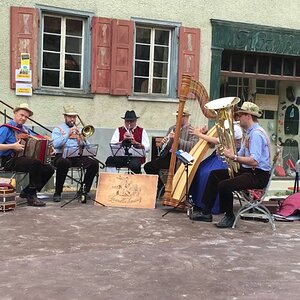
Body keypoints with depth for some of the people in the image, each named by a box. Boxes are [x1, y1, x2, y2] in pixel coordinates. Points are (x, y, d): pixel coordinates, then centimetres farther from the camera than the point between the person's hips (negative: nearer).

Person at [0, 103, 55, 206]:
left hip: (23, 159, 8)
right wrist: (12, 146, -23)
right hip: (9, 161, -8)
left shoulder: (24, 128, 18)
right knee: (35, 163, -33)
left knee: (49, 169, -7)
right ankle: (31, 197, -22)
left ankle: (27, 192, 4)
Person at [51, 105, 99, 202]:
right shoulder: (58, 129, 10)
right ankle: (57, 193, -20)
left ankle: (83, 191, -10)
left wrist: (82, 137, -9)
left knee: (94, 163, -23)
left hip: (78, 156, 4)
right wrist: (68, 134, -17)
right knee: (64, 163, -39)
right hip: (63, 156, -3)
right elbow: (55, 144, -10)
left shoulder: (79, 129, 21)